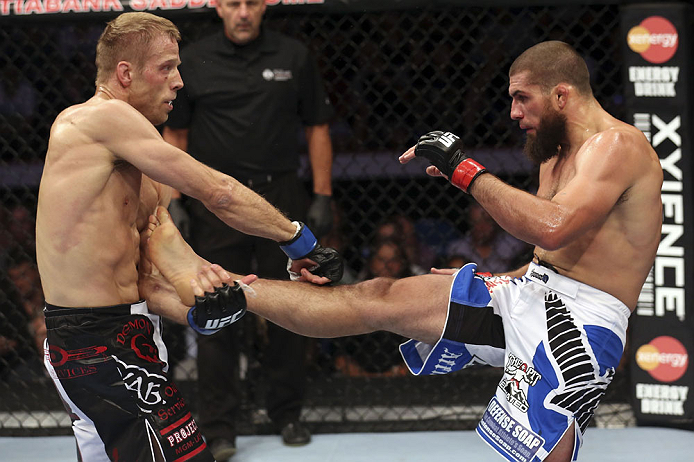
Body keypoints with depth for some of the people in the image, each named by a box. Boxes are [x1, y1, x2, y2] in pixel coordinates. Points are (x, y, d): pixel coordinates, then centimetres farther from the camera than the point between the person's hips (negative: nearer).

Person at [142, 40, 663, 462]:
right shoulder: (559, 155, 20)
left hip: (579, 324, -8)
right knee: (375, 297, 4)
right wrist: (480, 285, 19)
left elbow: (553, 228, -29)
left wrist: (465, 168, -22)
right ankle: (217, 287, 5)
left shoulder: (616, 145, -12)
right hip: (528, 291, 8)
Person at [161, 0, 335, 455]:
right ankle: (220, 426, 6)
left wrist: (323, 196, 2)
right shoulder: (192, 62, 3)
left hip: (282, 195, 1)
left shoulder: (295, 57, 4)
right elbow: (174, 135, 7)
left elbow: (317, 128, 8)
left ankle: (288, 414, 21)